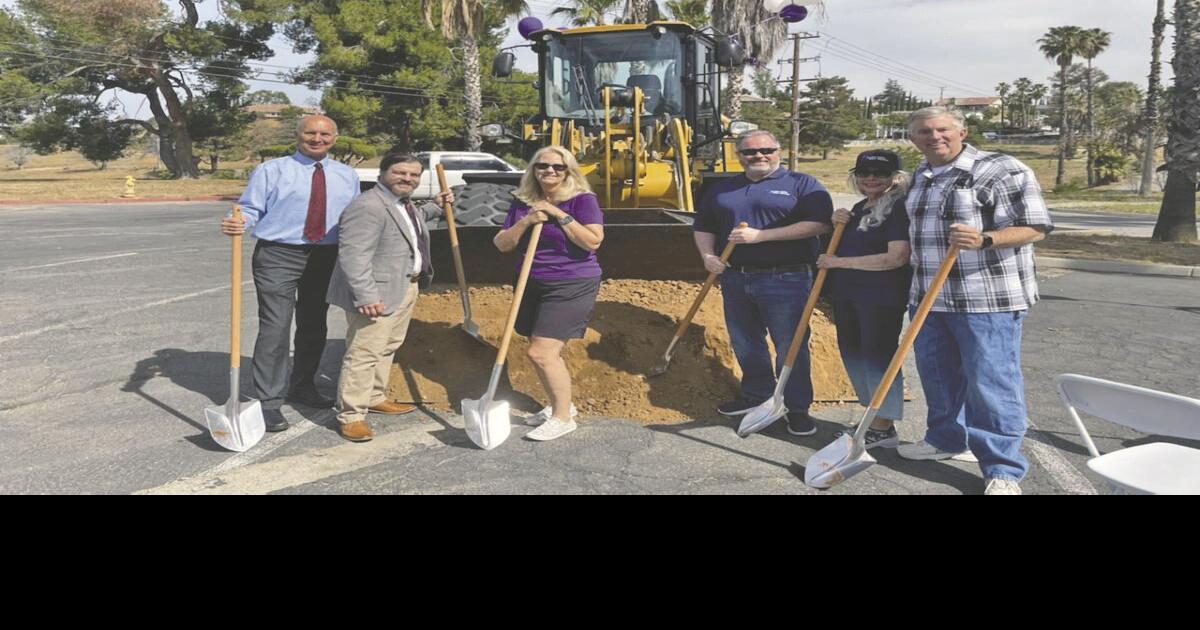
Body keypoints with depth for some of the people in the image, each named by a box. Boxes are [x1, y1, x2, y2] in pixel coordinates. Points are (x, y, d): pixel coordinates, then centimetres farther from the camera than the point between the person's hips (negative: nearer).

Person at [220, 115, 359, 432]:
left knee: (314, 326, 16)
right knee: (276, 327, -10)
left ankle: (302, 388, 34)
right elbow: (250, 209, -4)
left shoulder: (347, 176, 11)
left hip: (327, 257, 5)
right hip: (278, 255, -4)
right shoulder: (271, 171, 0)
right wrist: (239, 223, -27)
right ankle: (269, 402, -2)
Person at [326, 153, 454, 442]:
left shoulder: (405, 204, 11)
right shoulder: (368, 206, -21)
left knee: (388, 347, 20)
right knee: (364, 353, -7)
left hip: (406, 287, 11)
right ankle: (350, 415, 2)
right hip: (377, 293, -10)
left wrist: (436, 206, 25)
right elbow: (354, 255, -26)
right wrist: (366, 295, -31)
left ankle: (374, 398, 35)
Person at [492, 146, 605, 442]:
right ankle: (559, 404, 31)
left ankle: (563, 417, 3)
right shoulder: (522, 203, 8)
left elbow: (593, 241, -18)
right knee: (540, 353, 10)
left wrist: (560, 215, -19)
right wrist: (525, 222, -11)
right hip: (534, 286, 6)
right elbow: (502, 244, 5)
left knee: (542, 352, -12)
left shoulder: (582, 200, -7)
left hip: (571, 286, -6)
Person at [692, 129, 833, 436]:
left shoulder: (801, 184, 0)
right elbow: (703, 227, 22)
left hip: (785, 280, -5)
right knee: (746, 344, 14)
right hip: (735, 279, 5)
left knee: (790, 347, -1)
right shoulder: (721, 190, 15)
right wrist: (707, 255, -1)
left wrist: (761, 235, -18)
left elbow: (820, 223, -13)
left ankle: (797, 408, 10)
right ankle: (755, 395, 30)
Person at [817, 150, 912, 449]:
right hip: (846, 294, 9)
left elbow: (897, 257, -24)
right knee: (852, 353, 14)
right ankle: (873, 419, 27)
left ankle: (884, 428, 8)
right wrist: (837, 224, 3)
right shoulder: (859, 208, 14)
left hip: (882, 297, -9)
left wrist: (838, 262, -18)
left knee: (878, 354, -3)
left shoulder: (899, 208, -13)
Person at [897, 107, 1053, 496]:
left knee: (991, 383, -5)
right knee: (937, 374, 15)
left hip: (988, 299, -7)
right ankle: (946, 439, 35)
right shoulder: (920, 178, 14)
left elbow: (1034, 228, -13)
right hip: (929, 298, 7)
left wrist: (983, 239, -27)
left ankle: (1003, 470, 5)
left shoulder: (1003, 171, -9)